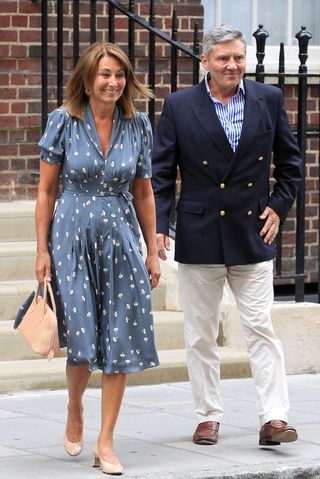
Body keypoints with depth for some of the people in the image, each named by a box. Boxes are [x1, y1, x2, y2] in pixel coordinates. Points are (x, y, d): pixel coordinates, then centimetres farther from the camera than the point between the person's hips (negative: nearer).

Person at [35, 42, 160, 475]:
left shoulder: (137, 126, 3)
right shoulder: (64, 122, -3)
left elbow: (143, 194, 9)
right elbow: (46, 190, 0)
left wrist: (152, 252, 8)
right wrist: (42, 250, -4)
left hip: (120, 238, 2)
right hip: (72, 237, -2)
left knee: (120, 340, -1)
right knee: (82, 338, -6)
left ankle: (106, 442, 7)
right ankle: (75, 409, 26)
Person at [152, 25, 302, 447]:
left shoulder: (269, 100, 3)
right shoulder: (179, 107, -1)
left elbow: (290, 161, 14)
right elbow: (161, 172, 0)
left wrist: (279, 207, 4)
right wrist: (159, 226, -9)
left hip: (253, 236, 0)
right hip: (198, 235, 0)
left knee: (262, 328, -4)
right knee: (200, 335, 6)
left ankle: (273, 418, -4)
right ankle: (208, 417, 16)